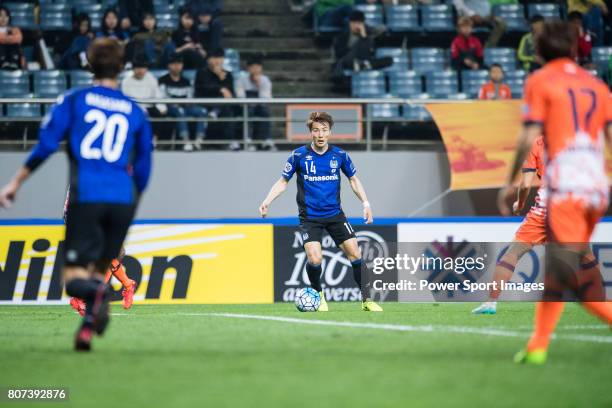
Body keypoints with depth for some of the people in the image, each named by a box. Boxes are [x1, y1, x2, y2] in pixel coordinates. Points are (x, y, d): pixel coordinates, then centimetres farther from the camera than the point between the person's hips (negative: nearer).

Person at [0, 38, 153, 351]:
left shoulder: (73, 100, 6)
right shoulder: (135, 112, 14)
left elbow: (45, 146, -1)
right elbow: (142, 171, 17)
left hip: (86, 197, -2)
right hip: (123, 201, 2)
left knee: (75, 277, -1)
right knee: (99, 268, 16)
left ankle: (97, 292, -37)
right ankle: (88, 328, -7)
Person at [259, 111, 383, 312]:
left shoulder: (340, 155, -2)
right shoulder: (299, 155, -7)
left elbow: (353, 179, 12)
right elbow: (283, 181, 3)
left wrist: (366, 203, 2)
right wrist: (267, 201, -11)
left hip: (335, 214, 2)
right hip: (309, 217, -2)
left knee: (355, 253, -6)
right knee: (315, 259, -18)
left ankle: (366, 300, 7)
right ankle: (318, 294, 12)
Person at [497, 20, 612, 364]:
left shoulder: (540, 81, 2)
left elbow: (530, 139, -5)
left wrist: (511, 183, 3)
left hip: (565, 188, -6)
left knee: (570, 275, -12)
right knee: (556, 271, 16)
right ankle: (538, 346, 17)